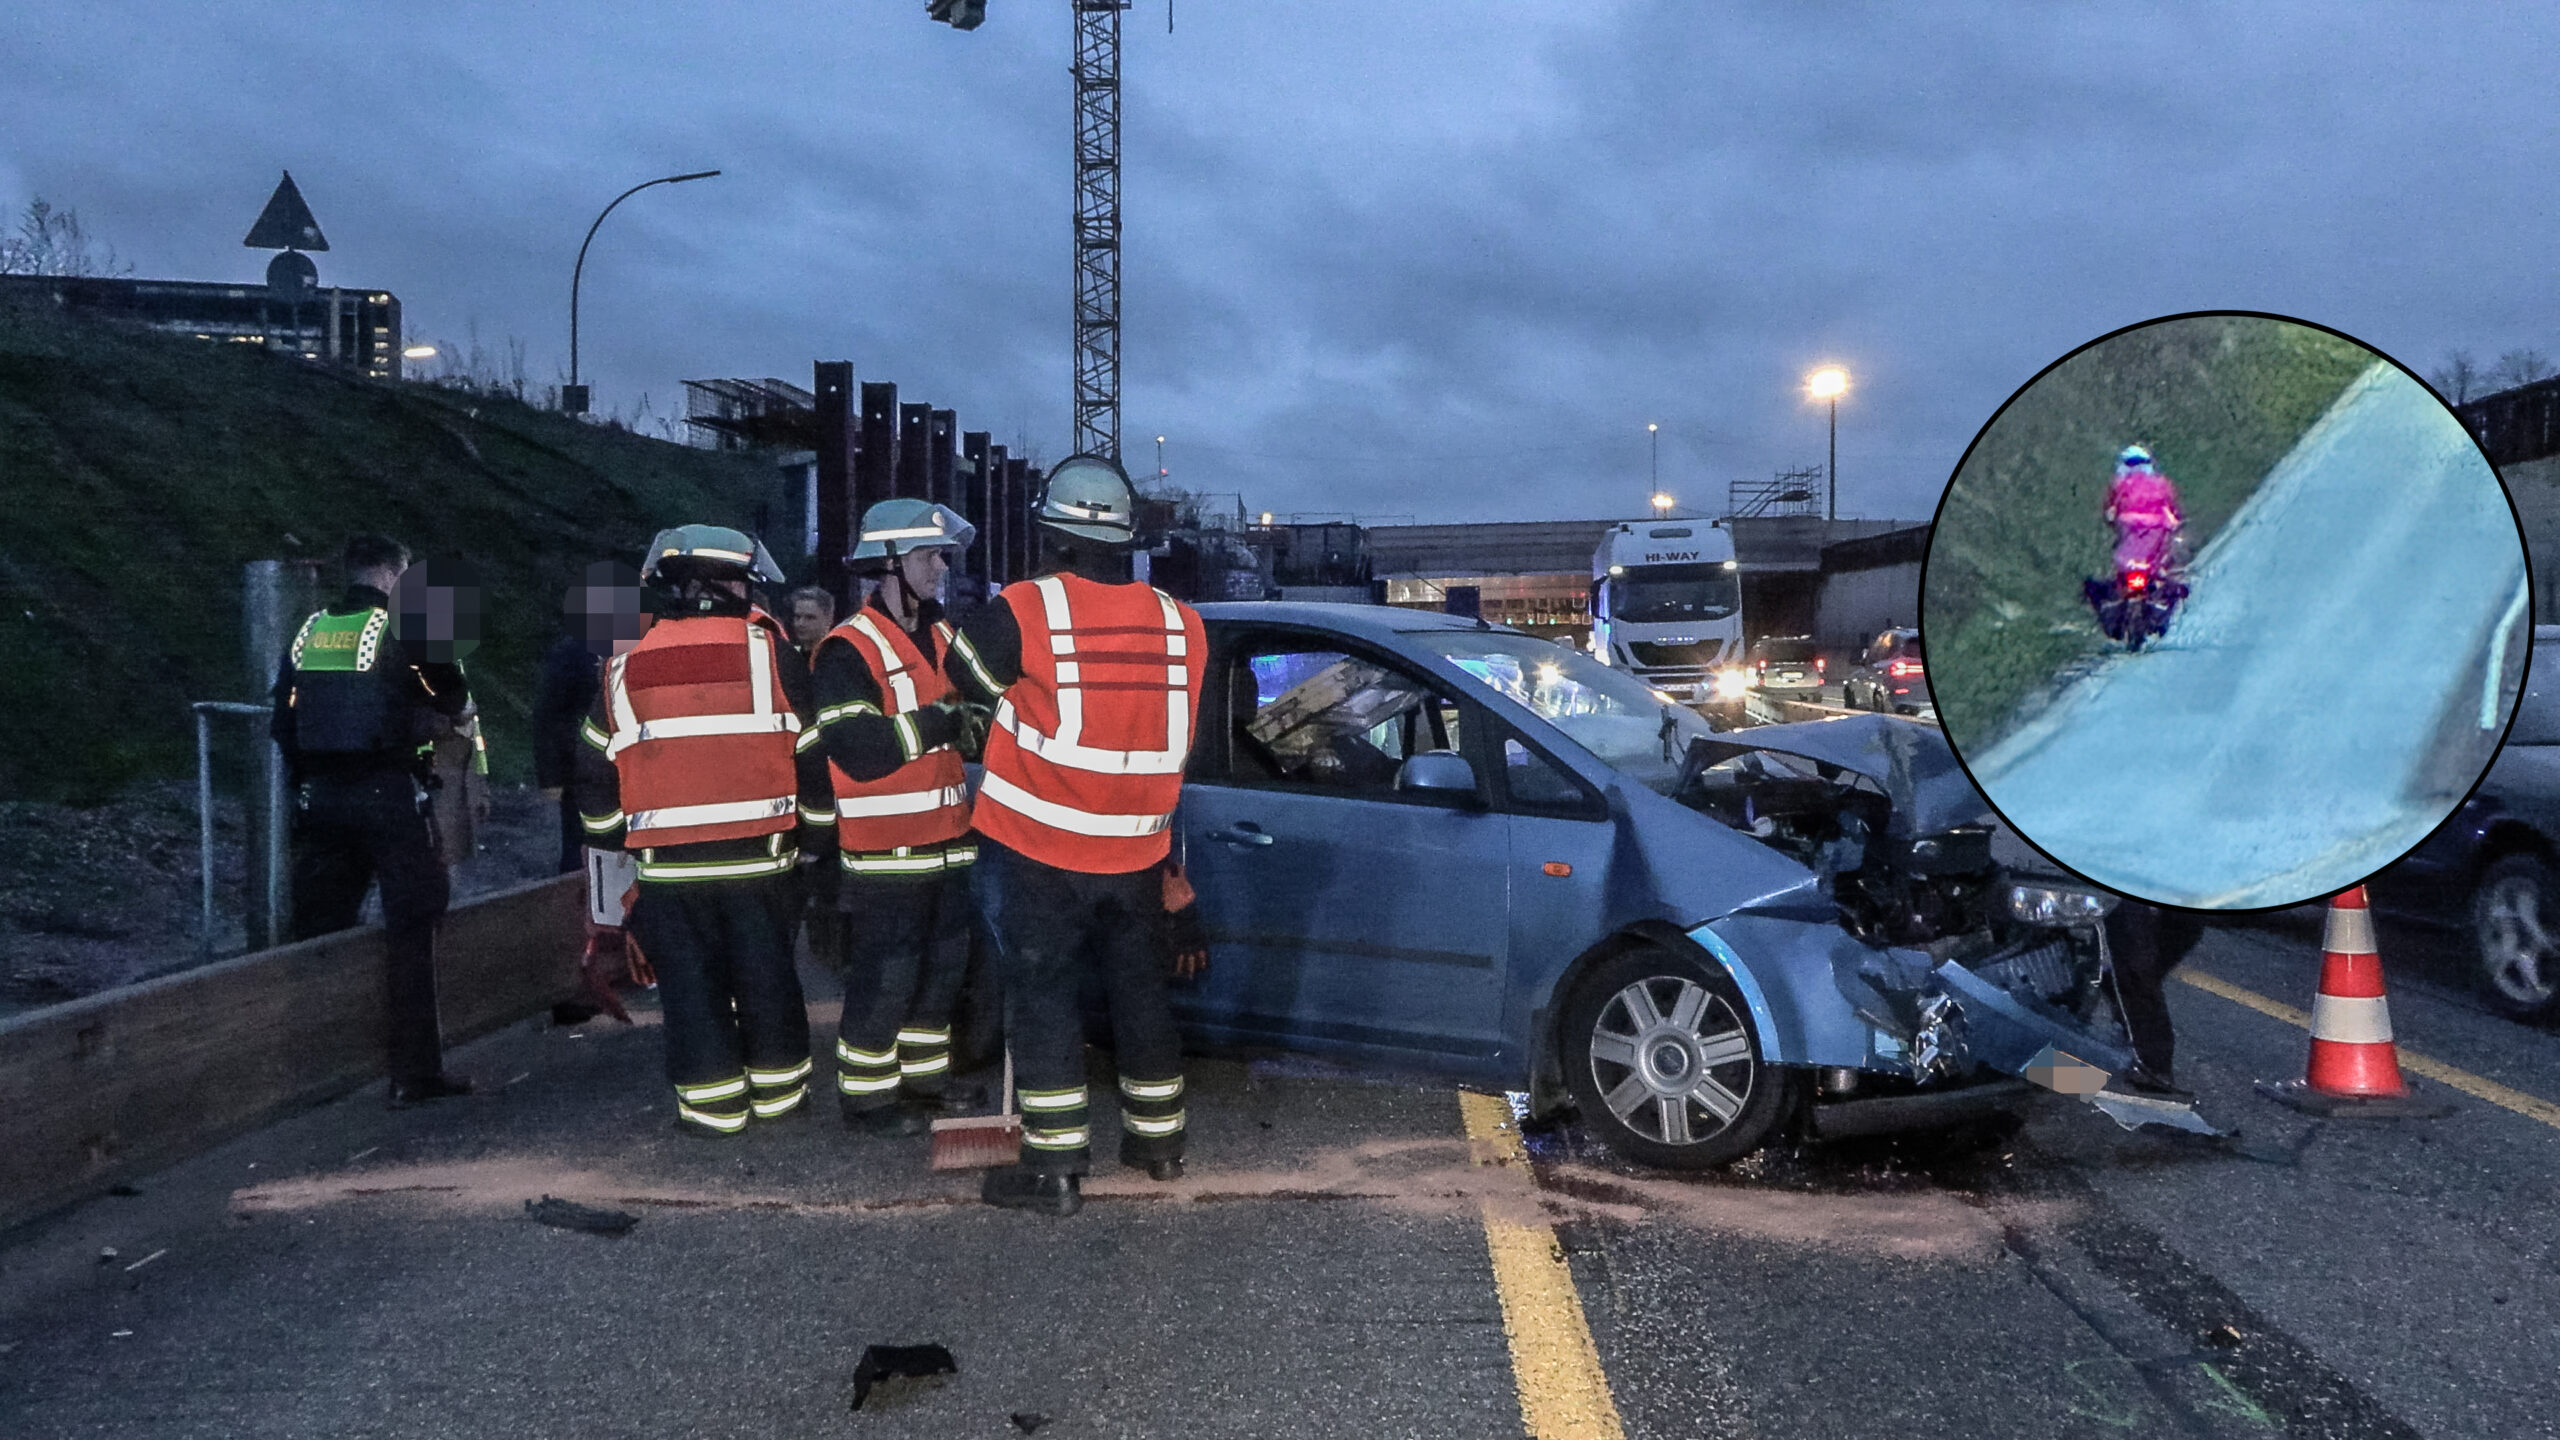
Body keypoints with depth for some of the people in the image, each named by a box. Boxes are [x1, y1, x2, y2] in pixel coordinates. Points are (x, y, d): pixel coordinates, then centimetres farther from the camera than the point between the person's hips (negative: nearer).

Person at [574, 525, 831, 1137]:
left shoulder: (627, 665, 5)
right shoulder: (766, 648, -3)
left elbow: (598, 770, 10)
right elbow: (810, 747, -1)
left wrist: (610, 837, 24)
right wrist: (820, 822, 11)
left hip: (668, 861, 1)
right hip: (757, 856, -1)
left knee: (691, 983, 9)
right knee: (766, 977, 12)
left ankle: (713, 1102, 12)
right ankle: (776, 1087, 21)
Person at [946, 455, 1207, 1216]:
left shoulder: (1025, 611, -14)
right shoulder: (1181, 624, 0)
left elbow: (966, 676, 2)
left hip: (1038, 851, -4)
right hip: (1136, 854, 5)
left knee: (1043, 997, 4)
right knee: (1140, 988, 18)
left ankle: (1054, 1167, 6)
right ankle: (1157, 1138, 30)